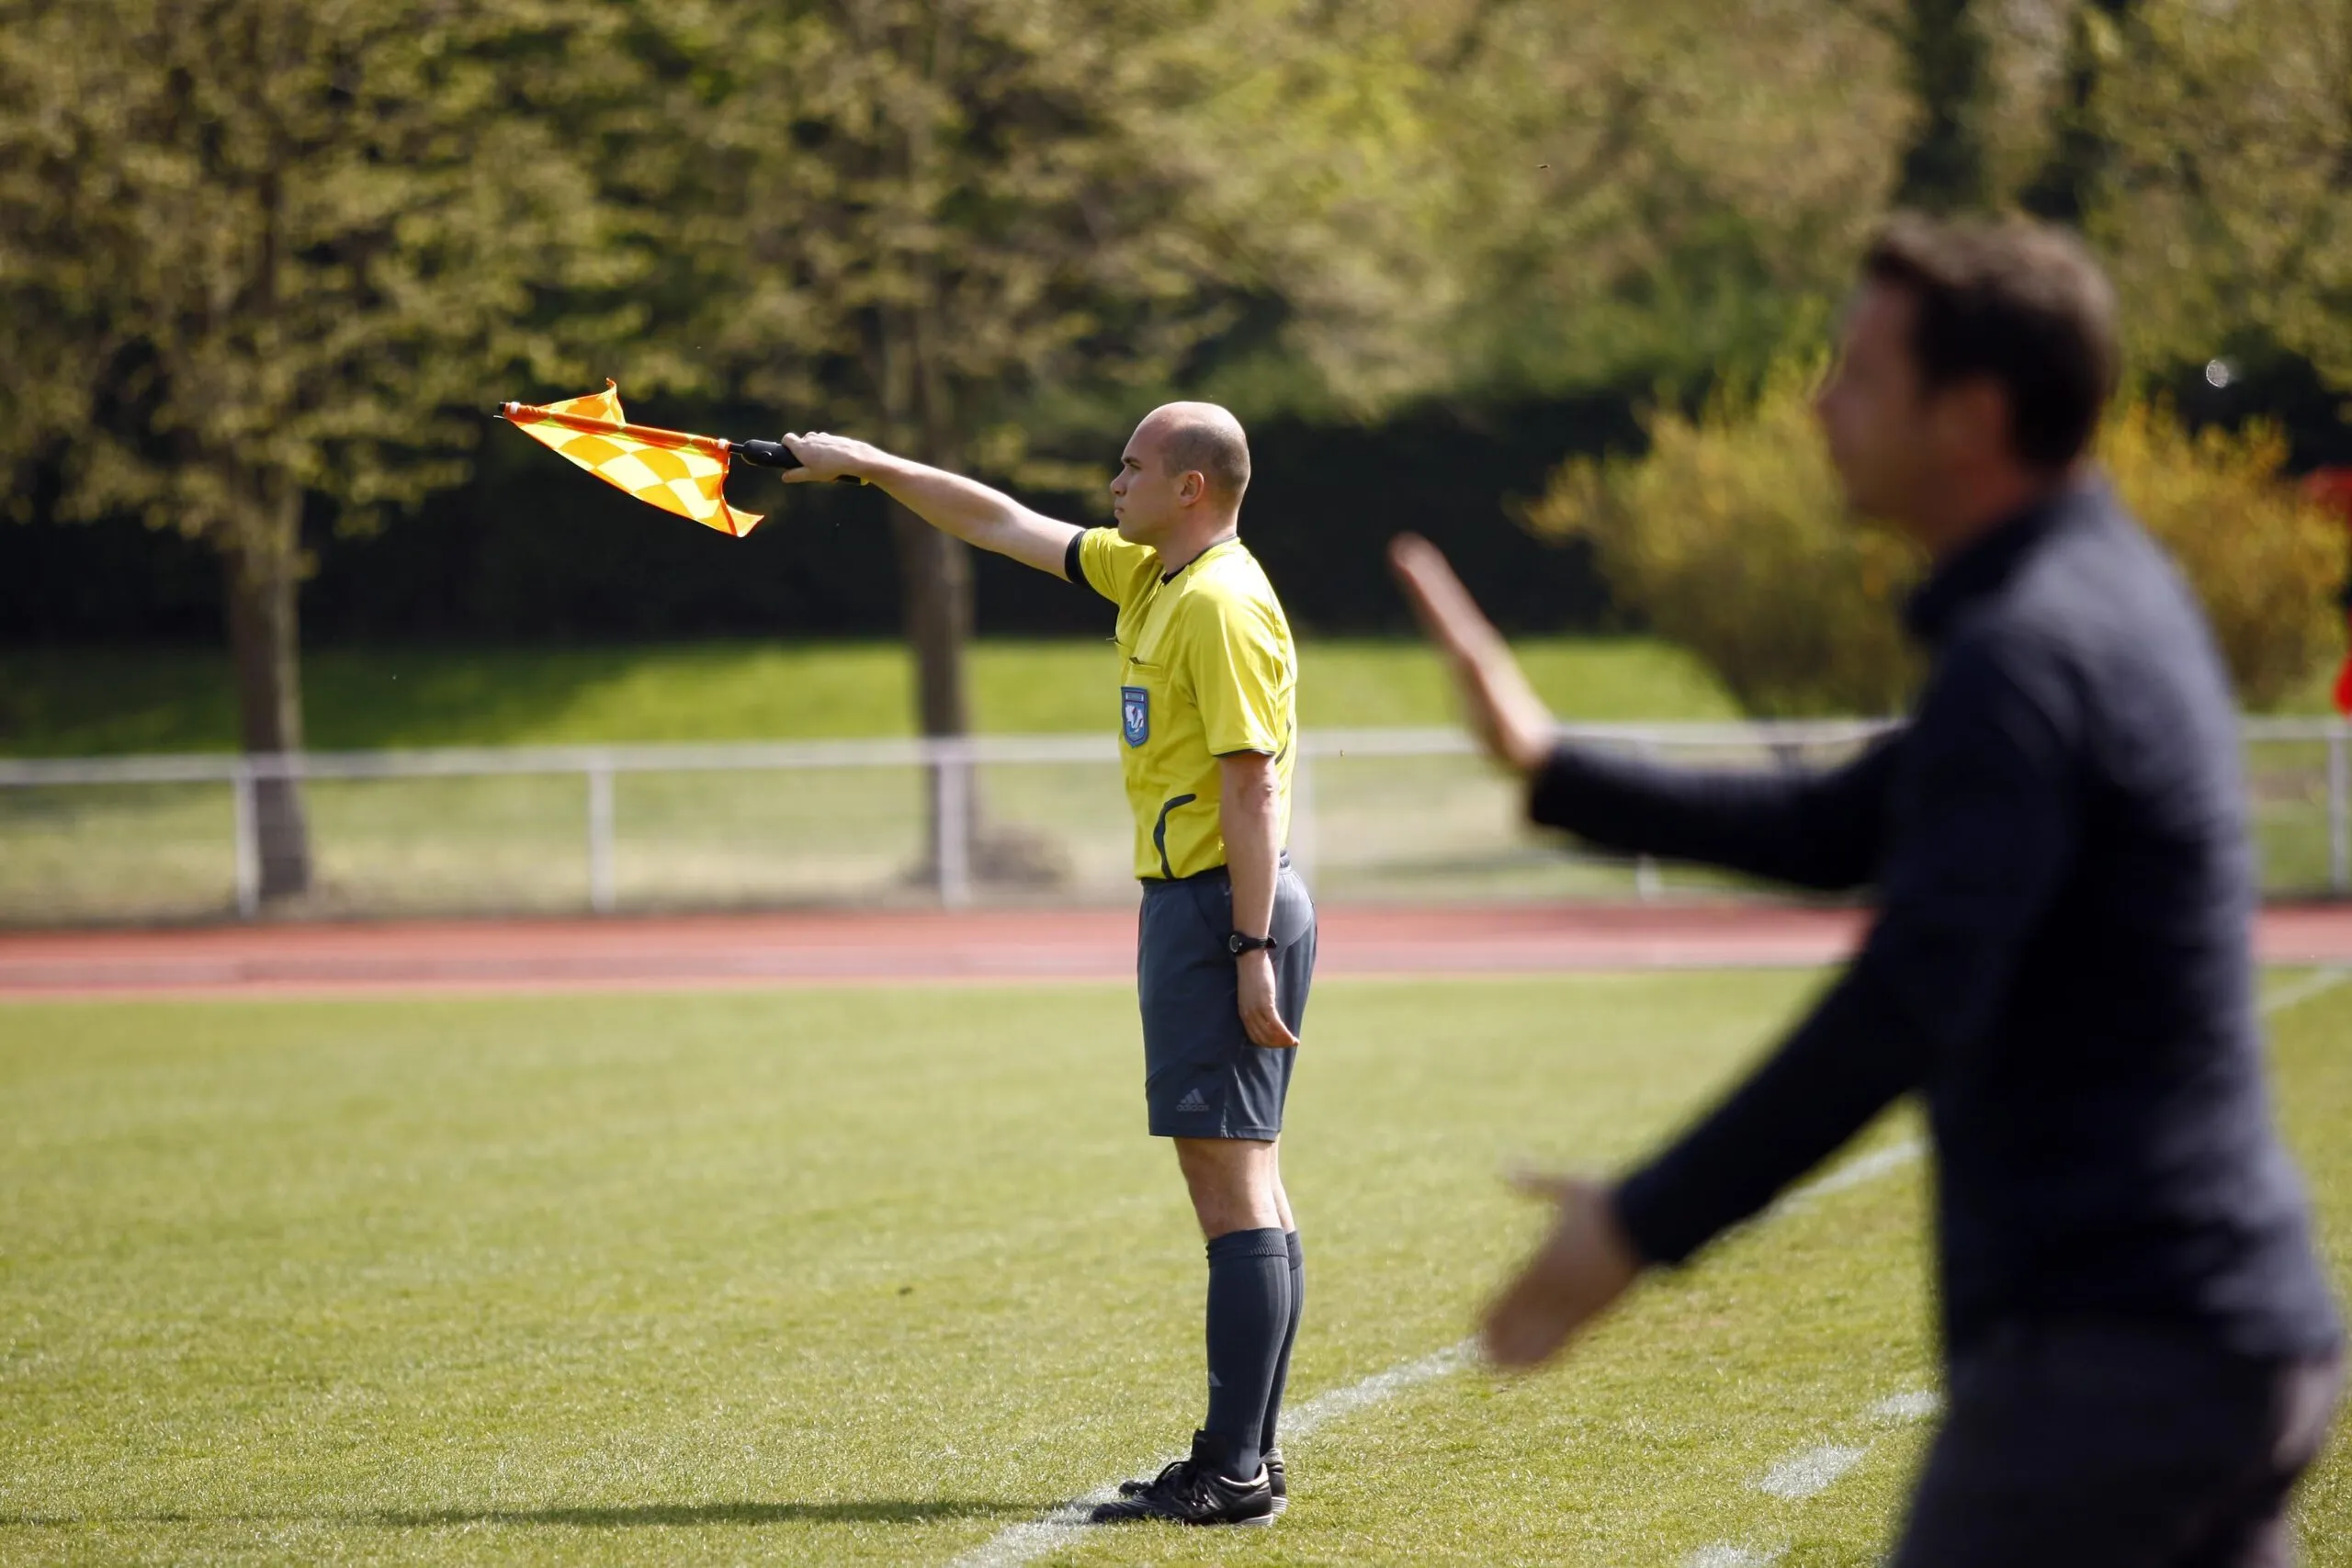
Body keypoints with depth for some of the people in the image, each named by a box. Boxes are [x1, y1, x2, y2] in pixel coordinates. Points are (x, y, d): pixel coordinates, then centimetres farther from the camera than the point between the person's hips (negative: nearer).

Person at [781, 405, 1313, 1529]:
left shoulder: (1220, 603, -15)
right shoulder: (1147, 578, 15)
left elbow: (1253, 782, -20)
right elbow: (1006, 526, 26)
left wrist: (1253, 950, -24)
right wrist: (871, 467, 27)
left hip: (1222, 908, -10)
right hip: (1190, 902, 10)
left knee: (1234, 1185, -11)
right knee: (1242, 1184, 10)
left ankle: (1233, 1476, -12)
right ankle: (1245, 1460, 14)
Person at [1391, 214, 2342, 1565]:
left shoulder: (2026, 657, -16)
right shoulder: (2121, 601, 16)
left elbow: (1906, 1010, -25)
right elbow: (1844, 834, 26)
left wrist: (1646, 1227, -22)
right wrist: (1557, 773, 24)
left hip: (2112, 1348, -9)